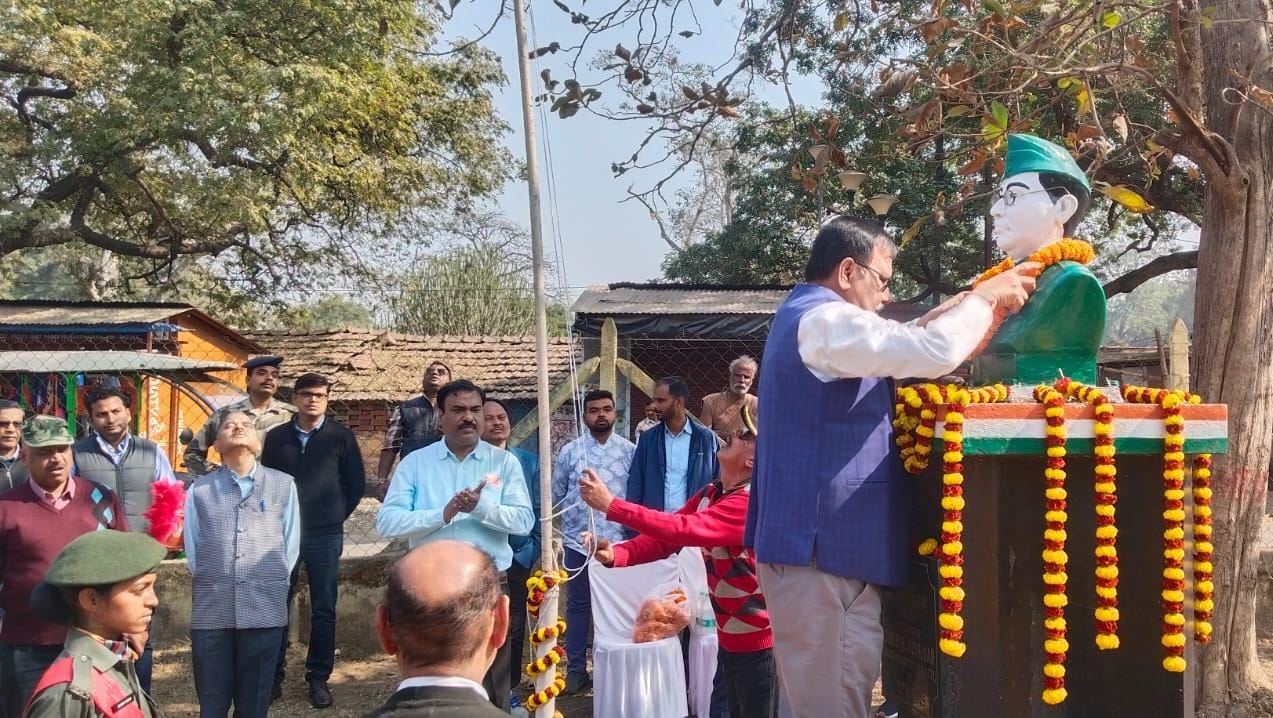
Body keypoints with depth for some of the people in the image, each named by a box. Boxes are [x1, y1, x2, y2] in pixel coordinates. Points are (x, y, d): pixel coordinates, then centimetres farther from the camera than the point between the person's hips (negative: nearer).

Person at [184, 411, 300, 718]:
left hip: (265, 608, -1)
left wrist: (272, 582, 9)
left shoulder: (283, 485, 5)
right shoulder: (199, 490, 7)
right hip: (211, 609, 1)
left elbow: (291, 544, 9)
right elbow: (191, 548, 12)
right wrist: (211, 583, 8)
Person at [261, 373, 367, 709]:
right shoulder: (276, 437, 6)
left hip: (325, 536, -1)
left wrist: (336, 516, 6)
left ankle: (318, 678, 14)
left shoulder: (341, 436, 0)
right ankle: (274, 675, 18)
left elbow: (356, 483, 5)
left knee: (323, 611, 4)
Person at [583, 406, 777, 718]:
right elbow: (664, 537, -2)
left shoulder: (751, 502, -25)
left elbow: (681, 529, -34)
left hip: (758, 639, -8)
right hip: (729, 636, 8)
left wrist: (611, 505, -35)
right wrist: (616, 554, -20)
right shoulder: (708, 495, 5)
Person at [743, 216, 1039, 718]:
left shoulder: (804, 320, 19)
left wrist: (966, 301, 19)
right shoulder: (823, 321, -16)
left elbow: (900, 344, 29)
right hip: (824, 549, -11)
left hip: (816, 542, 11)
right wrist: (986, 296, -7)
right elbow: (935, 352, -24)